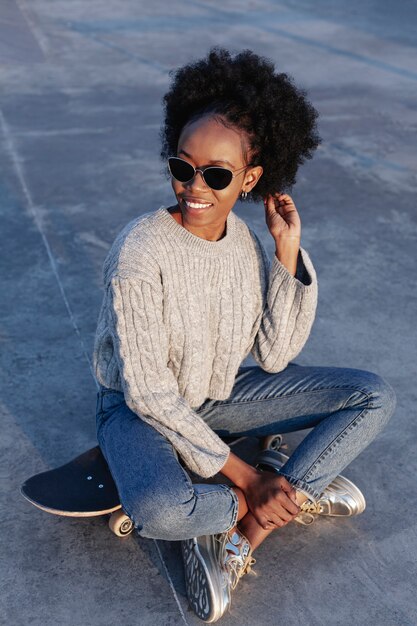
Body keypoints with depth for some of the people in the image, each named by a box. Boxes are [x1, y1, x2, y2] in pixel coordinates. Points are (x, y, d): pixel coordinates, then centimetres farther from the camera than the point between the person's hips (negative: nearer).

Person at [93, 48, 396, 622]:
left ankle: (239, 533, -12)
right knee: (160, 510, -39)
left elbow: (274, 358, -9)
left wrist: (288, 253, -18)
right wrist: (244, 477, -20)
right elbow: (150, 394, -23)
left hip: (218, 394, 6)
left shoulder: (244, 240, -9)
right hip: (141, 408, -5)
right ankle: (300, 491, -7)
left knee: (376, 397, -4)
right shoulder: (140, 253, -26)